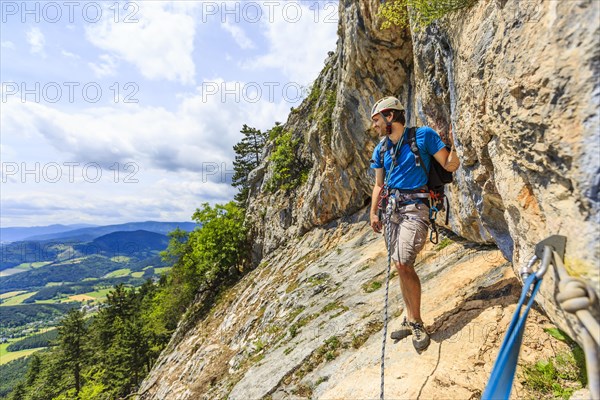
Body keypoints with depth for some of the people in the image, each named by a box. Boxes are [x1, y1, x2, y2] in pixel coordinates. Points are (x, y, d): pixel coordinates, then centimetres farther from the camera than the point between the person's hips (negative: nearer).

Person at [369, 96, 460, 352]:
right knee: (401, 267, 9)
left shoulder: (423, 135, -4)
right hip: (392, 208, 6)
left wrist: (451, 145, -22)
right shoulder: (381, 149, 11)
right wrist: (373, 213, 10)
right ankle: (410, 320, 24)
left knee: (403, 265, -15)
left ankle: (416, 323, 6)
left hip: (414, 207, -6)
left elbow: (451, 166, -3)